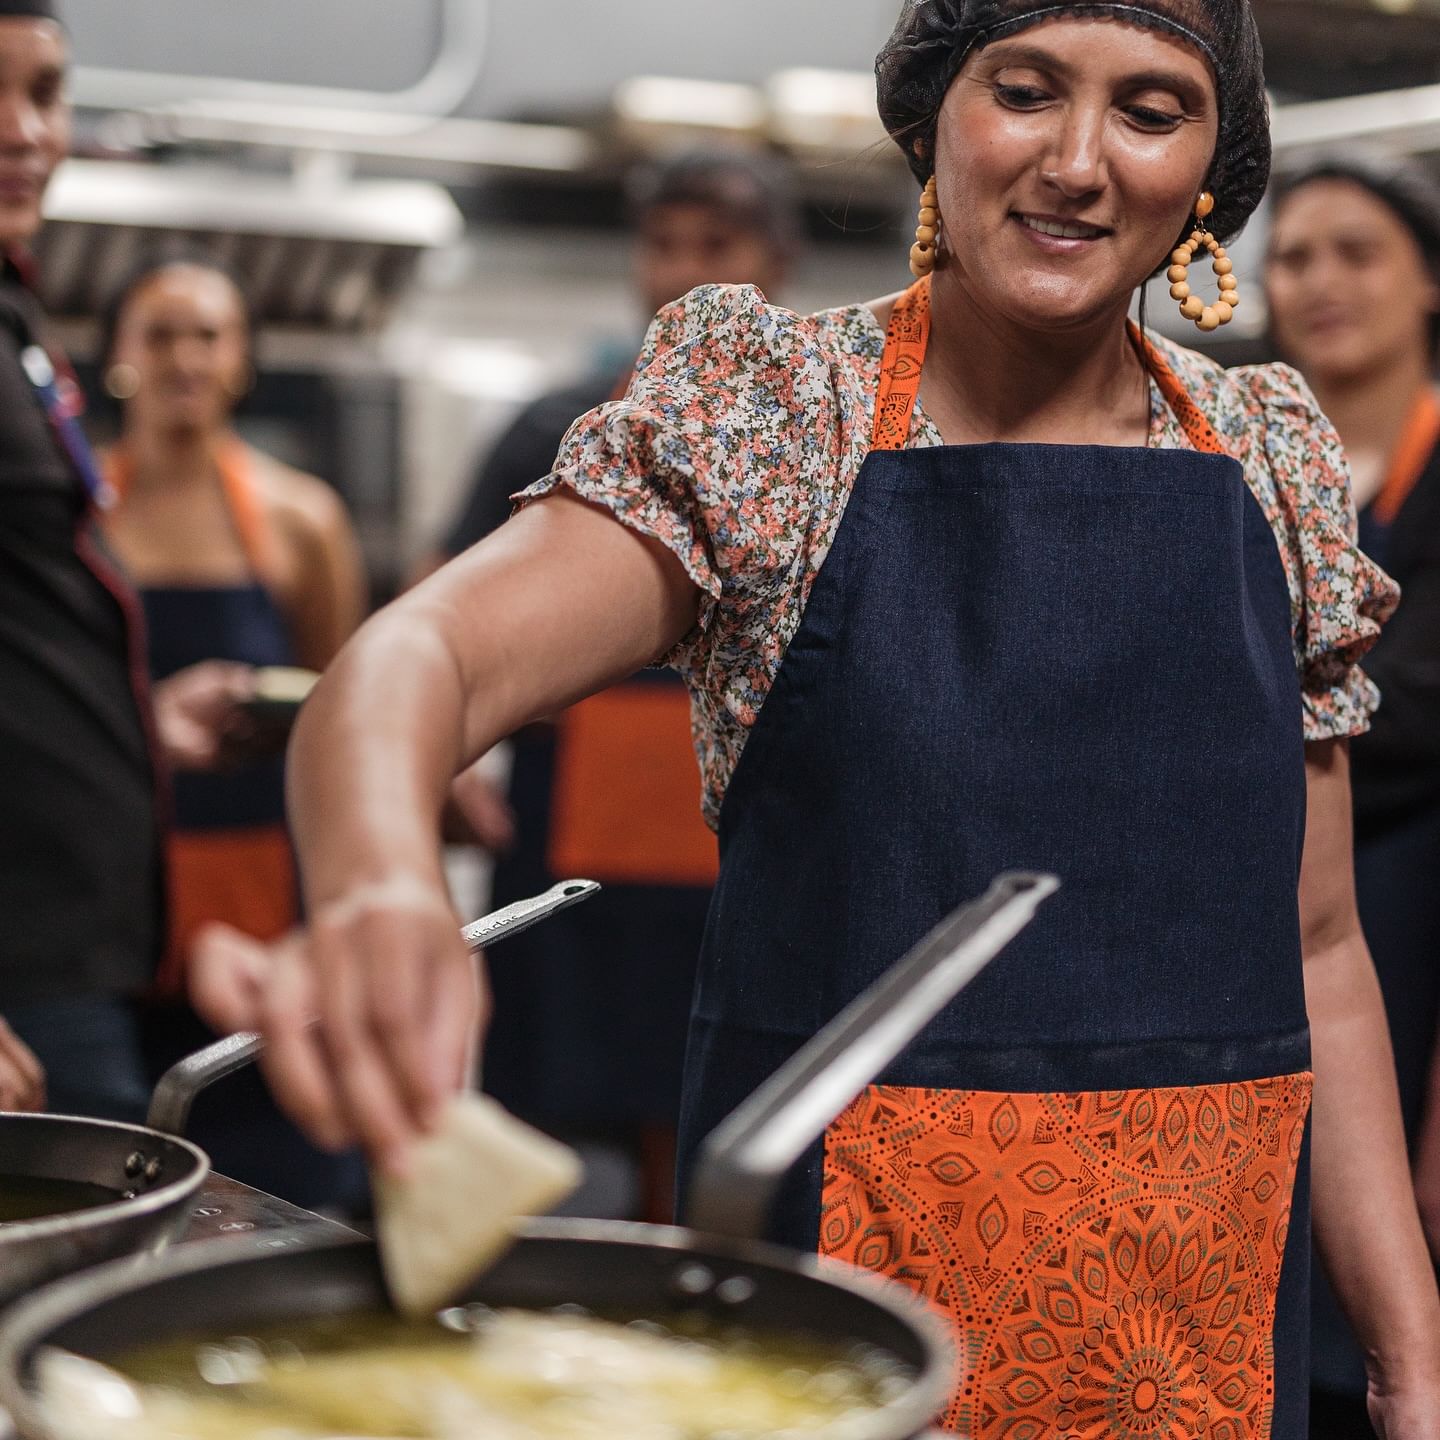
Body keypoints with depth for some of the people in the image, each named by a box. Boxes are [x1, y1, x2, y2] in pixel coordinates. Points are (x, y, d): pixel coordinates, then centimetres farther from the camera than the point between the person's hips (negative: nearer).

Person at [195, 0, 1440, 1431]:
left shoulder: (1275, 457, 5)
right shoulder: (762, 407, -5)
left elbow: (1316, 952, 7)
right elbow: (418, 660, -21)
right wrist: (377, 885, -44)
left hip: (1213, 1302, 4)